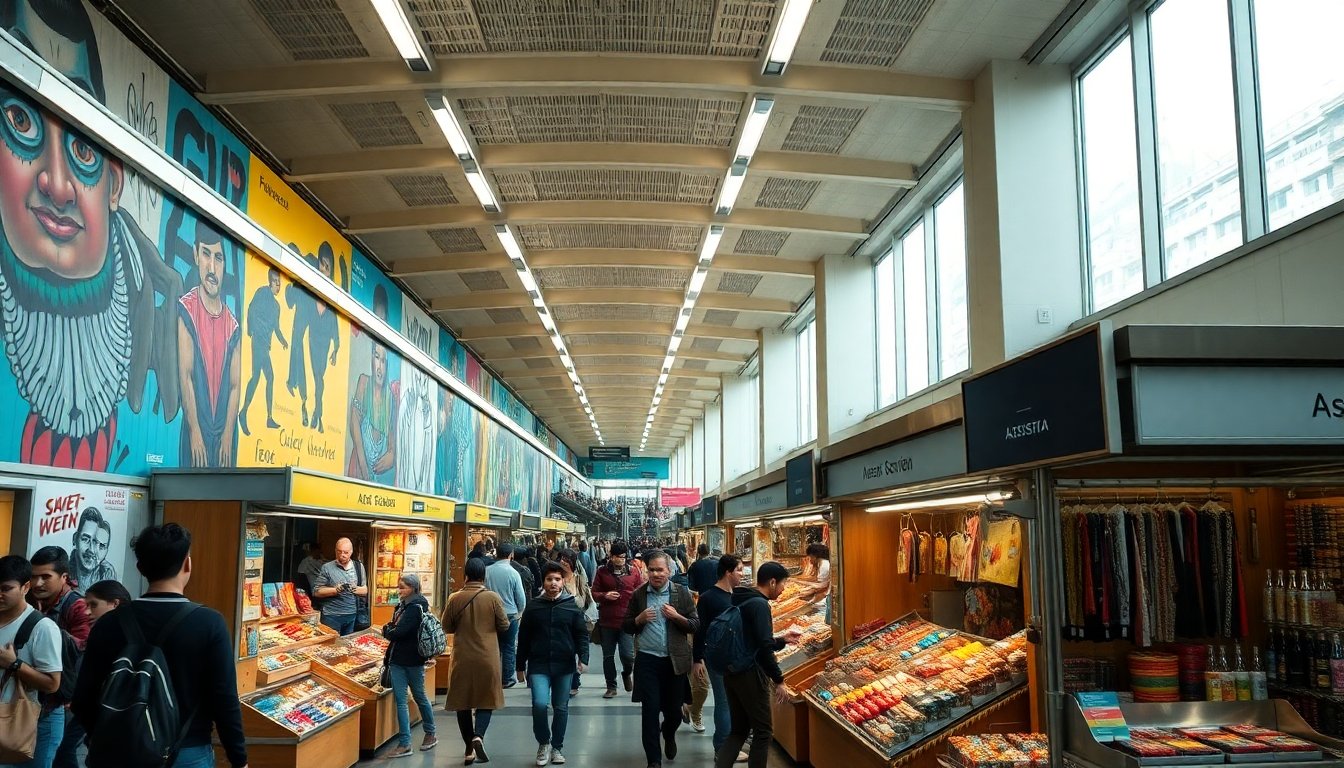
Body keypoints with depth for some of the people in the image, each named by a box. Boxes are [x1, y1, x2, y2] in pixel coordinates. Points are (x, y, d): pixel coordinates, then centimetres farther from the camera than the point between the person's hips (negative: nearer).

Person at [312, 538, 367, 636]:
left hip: (352, 616, 3)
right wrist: (335, 590, -18)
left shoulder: (359, 566, 7)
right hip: (331, 616, -3)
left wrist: (355, 589, -12)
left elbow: (365, 590, 9)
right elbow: (316, 591, -5)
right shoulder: (327, 567, -4)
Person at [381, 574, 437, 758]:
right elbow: (394, 626, 14)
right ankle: (404, 744, 4)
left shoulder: (416, 608, -16)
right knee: (400, 700, 2)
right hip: (398, 658, 7)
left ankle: (431, 734, 27)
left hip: (413, 660, -7)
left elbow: (400, 631, -22)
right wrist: (389, 629, -5)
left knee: (419, 696, 9)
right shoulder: (404, 605, 10)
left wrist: (387, 632, -4)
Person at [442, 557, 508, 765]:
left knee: (462, 701, 12)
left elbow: (447, 627, 4)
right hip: (487, 657, -1)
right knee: (486, 699, 11)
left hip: (462, 658, 1)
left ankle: (469, 749, 16)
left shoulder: (455, 598, -6)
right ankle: (478, 735, -12)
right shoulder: (493, 598, -10)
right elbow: (504, 626, -2)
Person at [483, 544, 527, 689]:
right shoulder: (513, 573, -13)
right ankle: (506, 679, 12)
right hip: (510, 614, -2)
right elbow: (521, 598, -8)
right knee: (508, 648, 9)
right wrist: (520, 612, 13)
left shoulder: (487, 571, -8)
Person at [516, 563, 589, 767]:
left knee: (561, 708, 9)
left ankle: (557, 747, 25)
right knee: (539, 704, -15)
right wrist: (521, 666, 7)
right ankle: (543, 742, 9)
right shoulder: (533, 606, 1)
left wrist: (583, 659, -14)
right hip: (539, 665, -1)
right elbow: (523, 638, 6)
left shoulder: (572, 606, 0)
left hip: (564, 665, 1)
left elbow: (582, 635, 1)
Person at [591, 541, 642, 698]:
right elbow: (594, 592, 5)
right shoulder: (602, 572, 3)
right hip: (607, 620, 1)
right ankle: (611, 687, 24)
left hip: (626, 620, -1)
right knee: (608, 655, 10)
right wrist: (605, 596, -14)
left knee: (628, 655, -9)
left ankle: (626, 674, 24)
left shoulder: (633, 572, 4)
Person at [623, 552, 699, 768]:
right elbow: (626, 627, 8)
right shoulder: (638, 595, 2)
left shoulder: (682, 593, -1)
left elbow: (695, 625, 0)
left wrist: (676, 616, -17)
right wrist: (640, 619, -12)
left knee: (674, 710, 10)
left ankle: (669, 735, 45)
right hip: (647, 660, 0)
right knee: (650, 710, -2)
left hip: (675, 661, 0)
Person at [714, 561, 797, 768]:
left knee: (738, 729, 14)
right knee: (764, 731, 2)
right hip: (750, 675, -9)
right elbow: (764, 648, -21)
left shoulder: (741, 601, 15)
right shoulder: (760, 604, -14)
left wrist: (782, 641, 22)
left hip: (732, 672, 9)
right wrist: (779, 680, -16)